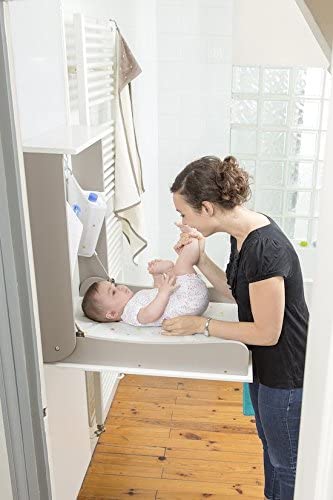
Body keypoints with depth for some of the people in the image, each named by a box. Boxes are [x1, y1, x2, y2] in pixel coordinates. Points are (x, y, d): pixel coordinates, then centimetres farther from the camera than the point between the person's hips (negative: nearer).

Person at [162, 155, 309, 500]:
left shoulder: (265, 251, -33)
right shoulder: (243, 231, -5)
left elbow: (267, 333, -26)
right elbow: (236, 291, 7)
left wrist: (201, 325, -17)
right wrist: (199, 258, -7)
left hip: (286, 377, -9)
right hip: (265, 366, 9)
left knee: (287, 463, 17)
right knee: (270, 446, 30)